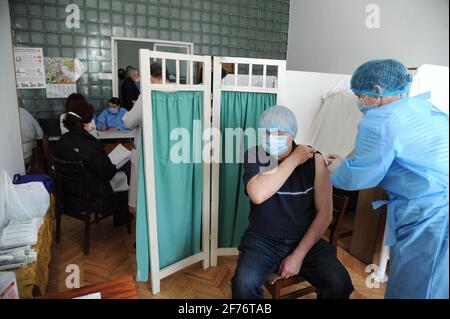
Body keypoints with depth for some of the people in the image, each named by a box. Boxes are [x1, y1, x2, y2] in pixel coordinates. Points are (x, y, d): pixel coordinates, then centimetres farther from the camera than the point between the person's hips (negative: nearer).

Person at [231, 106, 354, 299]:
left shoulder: (314, 160, -7)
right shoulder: (254, 156, -7)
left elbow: (325, 213, -6)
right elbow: (257, 195, -26)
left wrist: (298, 255, -12)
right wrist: (293, 160, -21)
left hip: (305, 240, 1)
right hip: (263, 240, -1)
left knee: (339, 285, -20)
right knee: (244, 285, -25)